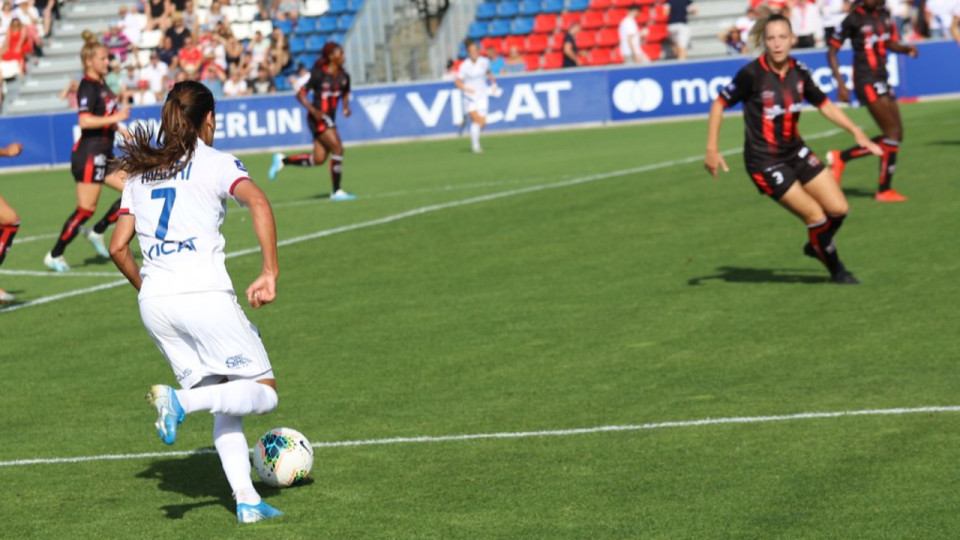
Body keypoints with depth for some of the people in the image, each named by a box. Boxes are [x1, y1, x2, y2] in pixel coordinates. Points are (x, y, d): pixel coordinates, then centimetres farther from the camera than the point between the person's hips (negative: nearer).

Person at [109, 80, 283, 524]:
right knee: (263, 391, 3)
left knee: (224, 402, 15)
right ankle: (180, 401, -20)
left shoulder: (140, 172, 18)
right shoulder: (215, 163, 3)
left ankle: (246, 500, 4)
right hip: (204, 295, -6)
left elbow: (118, 246, 15)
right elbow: (259, 204, -17)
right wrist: (269, 274, -16)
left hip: (154, 303, 6)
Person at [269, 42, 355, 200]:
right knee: (337, 148, -17)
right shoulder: (319, 75, -14)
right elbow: (301, 94, -12)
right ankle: (336, 191, -10)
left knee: (318, 159, 6)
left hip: (329, 119, 8)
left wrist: (346, 107, 4)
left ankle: (282, 160, 25)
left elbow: (345, 93, 24)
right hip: (318, 117, -8)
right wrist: (313, 110, -24)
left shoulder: (344, 76, 5)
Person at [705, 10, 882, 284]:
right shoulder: (751, 74, -19)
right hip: (764, 162, -6)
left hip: (796, 152, 6)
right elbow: (719, 104, -11)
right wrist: (712, 149, -15)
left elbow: (824, 105, 9)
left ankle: (816, 247, 33)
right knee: (816, 217, -7)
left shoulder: (799, 72, -3)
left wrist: (856, 131, 3)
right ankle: (836, 270, 18)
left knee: (838, 209, 3)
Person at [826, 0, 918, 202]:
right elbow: (832, 51, -9)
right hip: (867, 81, -8)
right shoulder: (854, 20, -12)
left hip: (881, 80, 8)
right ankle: (884, 190, -4)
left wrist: (907, 48, 0)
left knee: (895, 136, 8)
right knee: (893, 133, -11)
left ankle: (841, 157, 17)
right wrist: (840, 84, -16)